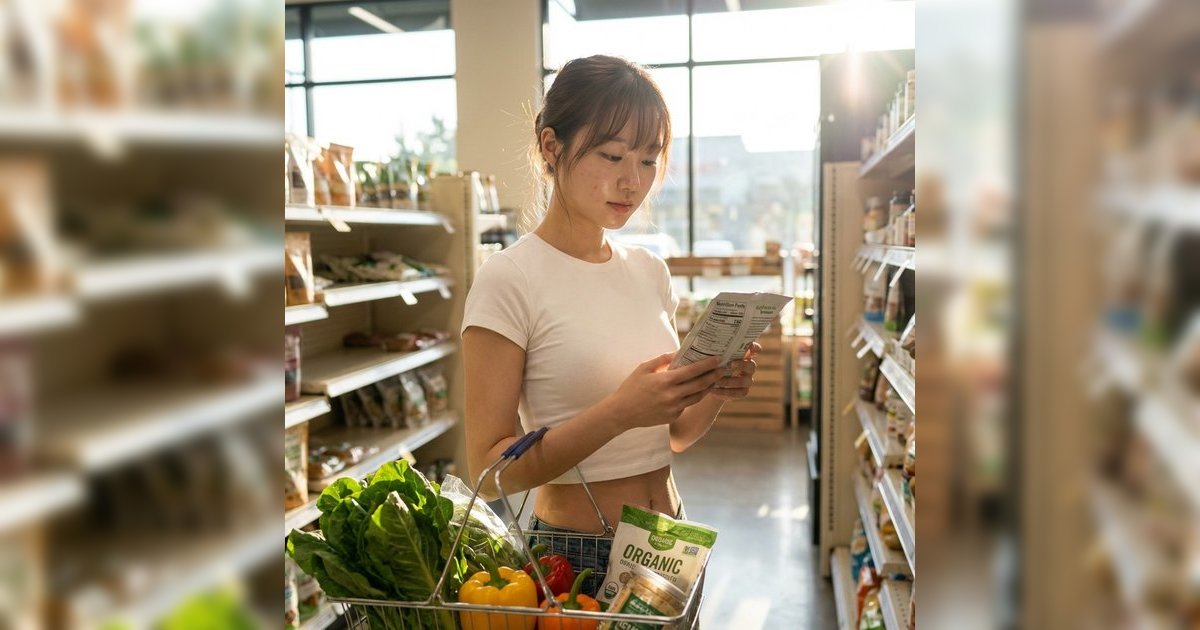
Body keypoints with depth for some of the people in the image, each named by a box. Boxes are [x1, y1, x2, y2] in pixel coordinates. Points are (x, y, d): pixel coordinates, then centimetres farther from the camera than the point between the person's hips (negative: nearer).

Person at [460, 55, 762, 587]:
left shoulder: (649, 271, 2)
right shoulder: (509, 280, -16)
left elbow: (676, 435, 8)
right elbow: (490, 471, -20)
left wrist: (713, 392, -12)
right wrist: (619, 411, -30)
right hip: (575, 555, -6)